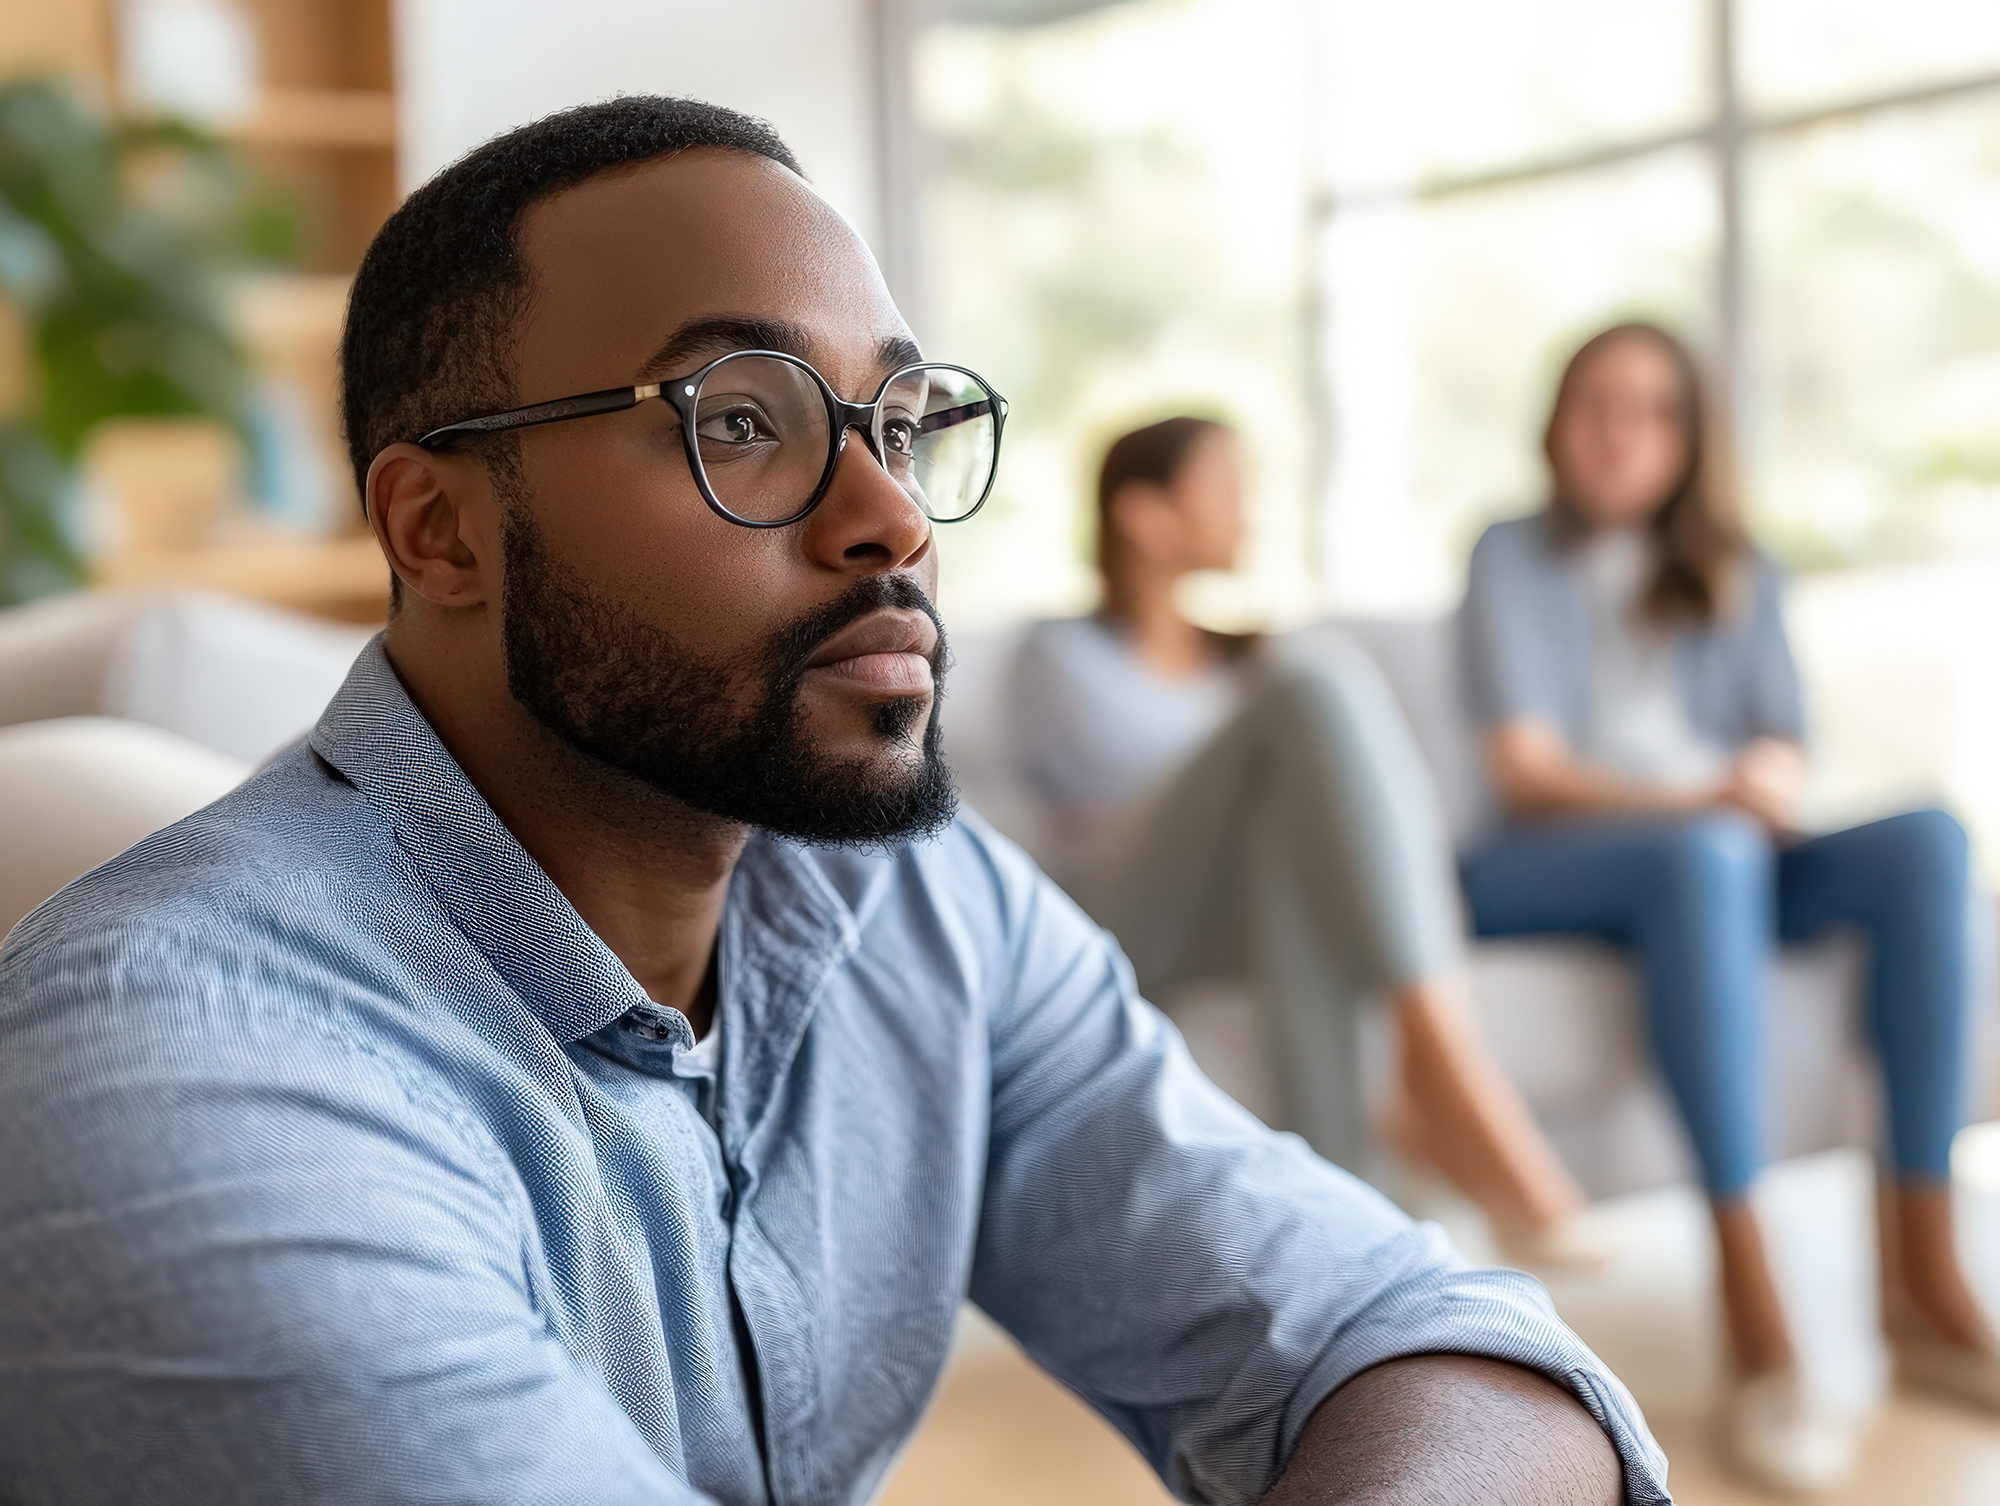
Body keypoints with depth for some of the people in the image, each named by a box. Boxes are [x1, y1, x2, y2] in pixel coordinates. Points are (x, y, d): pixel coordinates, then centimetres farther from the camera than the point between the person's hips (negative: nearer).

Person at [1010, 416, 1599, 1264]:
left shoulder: (1240, 659, 30)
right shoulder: (1062, 655, 13)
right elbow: (1123, 765, -7)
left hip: (1256, 915, 4)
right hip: (1125, 911, -4)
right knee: (1320, 692, -27)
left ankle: (1333, 1187, -47)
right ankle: (1447, 1065, -45)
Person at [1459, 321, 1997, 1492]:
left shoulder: (1735, 571, 22)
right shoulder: (1516, 557, 9)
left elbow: (1787, 752, 10)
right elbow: (1525, 766, -4)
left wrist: (1767, 775, -16)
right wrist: (1691, 800, -21)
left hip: (1724, 850, 4)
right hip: (1550, 870, -4)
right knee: (1706, 854, -38)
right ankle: (1755, 1313, -44)